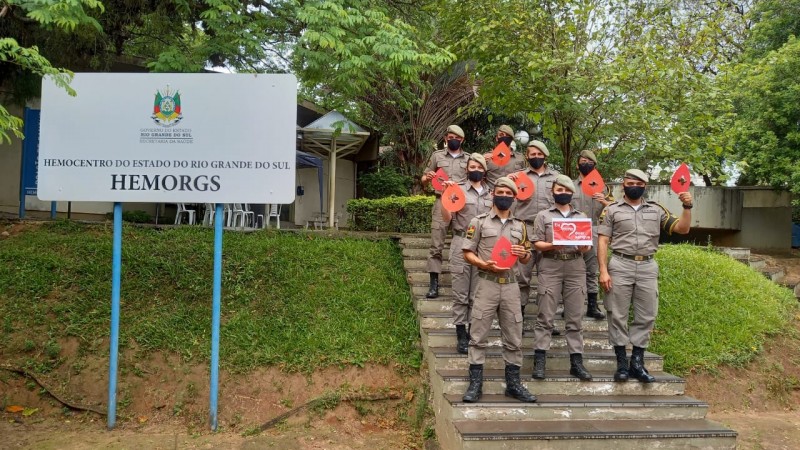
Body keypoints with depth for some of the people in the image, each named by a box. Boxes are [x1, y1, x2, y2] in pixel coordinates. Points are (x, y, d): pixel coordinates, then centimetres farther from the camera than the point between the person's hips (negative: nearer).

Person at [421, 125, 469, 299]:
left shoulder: (469, 158, 13)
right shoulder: (437, 155, 11)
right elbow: (424, 180, 12)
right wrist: (427, 178, -11)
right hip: (442, 202, -1)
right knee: (436, 245, -6)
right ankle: (434, 284, -4)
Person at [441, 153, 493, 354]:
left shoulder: (491, 193, 13)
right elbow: (447, 219, -3)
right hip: (462, 244, -3)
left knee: (478, 293, 5)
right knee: (461, 292, 0)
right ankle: (461, 335, 7)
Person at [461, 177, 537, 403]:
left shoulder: (519, 226, 13)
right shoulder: (479, 221, 1)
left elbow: (527, 256, 18)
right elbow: (468, 253, -1)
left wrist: (523, 253, -6)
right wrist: (484, 264, -17)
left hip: (510, 284, 4)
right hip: (486, 283, -4)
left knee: (513, 337, 8)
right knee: (478, 335, -1)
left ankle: (513, 384, 19)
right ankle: (475, 384, 7)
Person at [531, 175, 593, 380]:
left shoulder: (582, 216, 16)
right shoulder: (543, 215, 8)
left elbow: (589, 243, 11)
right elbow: (537, 243, 1)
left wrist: (584, 248, -11)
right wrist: (552, 246, -17)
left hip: (576, 267, 3)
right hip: (550, 267, -2)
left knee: (575, 316, 3)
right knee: (545, 316, -4)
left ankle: (576, 361, 7)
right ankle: (539, 361, -2)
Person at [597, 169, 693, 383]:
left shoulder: (656, 210, 13)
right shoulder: (612, 210, 5)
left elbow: (682, 229, 8)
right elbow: (603, 241, 0)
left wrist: (687, 207, -8)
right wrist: (603, 270, -10)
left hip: (647, 267, 3)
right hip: (620, 266, -2)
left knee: (646, 317, 4)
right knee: (618, 315, -1)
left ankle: (637, 362, 15)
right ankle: (621, 363, 9)